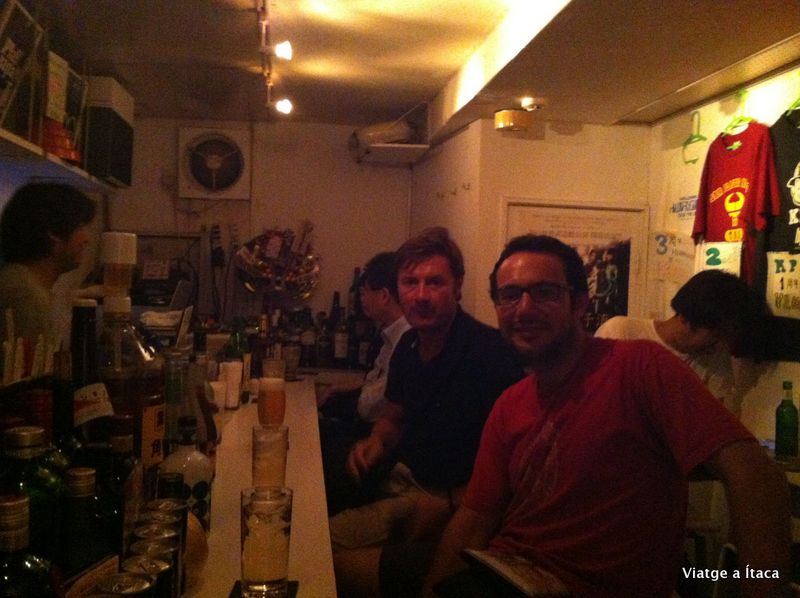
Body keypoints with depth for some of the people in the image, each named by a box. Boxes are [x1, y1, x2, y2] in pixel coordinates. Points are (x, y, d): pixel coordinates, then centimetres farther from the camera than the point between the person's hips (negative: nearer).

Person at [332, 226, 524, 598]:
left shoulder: (492, 354, -20)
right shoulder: (408, 347, 5)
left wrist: (448, 506, -22)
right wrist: (376, 443, 0)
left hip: (457, 505, -7)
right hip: (406, 490, 7)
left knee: (342, 566, -20)